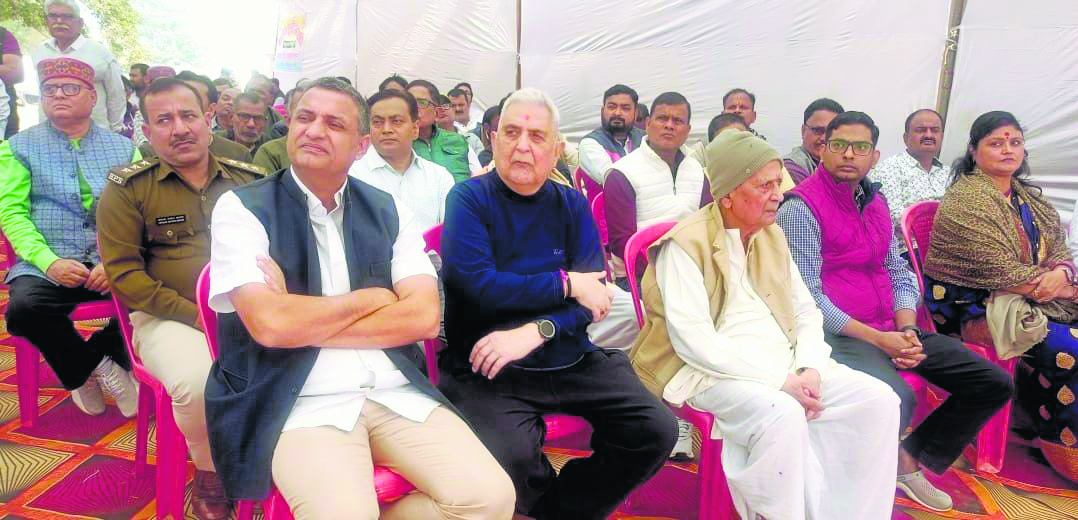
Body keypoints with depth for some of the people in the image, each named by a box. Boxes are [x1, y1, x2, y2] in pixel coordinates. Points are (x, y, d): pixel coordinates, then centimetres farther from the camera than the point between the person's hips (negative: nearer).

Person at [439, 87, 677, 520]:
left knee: (657, 431, -10)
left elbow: (592, 294, 0)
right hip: (488, 368, -4)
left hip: (569, 359, 4)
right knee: (509, 454, -30)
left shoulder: (572, 205, 10)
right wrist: (565, 284, -10)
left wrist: (535, 331, -17)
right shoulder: (469, 199, -1)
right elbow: (479, 286, -15)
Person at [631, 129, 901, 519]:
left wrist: (810, 368, -7)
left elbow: (806, 312, 14)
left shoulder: (772, 235, 12)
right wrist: (779, 381, -20)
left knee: (879, 400, -10)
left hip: (786, 365, 7)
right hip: (717, 372, -7)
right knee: (783, 416, -34)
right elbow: (693, 340, -20)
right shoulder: (686, 244, -11)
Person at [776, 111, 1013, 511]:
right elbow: (807, 294, -17)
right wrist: (877, 339, -18)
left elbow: (898, 272, 15)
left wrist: (907, 331, -3)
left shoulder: (875, 202, 15)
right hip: (838, 333, -8)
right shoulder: (801, 207, -11)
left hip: (891, 329, 8)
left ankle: (911, 459, 20)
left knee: (994, 384, 6)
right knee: (897, 398, -34)